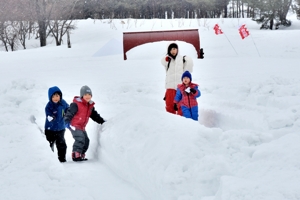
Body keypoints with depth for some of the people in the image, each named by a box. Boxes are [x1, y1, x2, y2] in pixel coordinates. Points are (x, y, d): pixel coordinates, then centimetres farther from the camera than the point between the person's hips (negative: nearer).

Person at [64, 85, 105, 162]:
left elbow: (94, 115, 19)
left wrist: (102, 121, 17)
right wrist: (67, 121, -32)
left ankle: (81, 155, 21)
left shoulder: (90, 105, 9)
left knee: (86, 141, 10)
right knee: (80, 139, -23)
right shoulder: (76, 104, -16)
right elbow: (70, 113, -21)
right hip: (74, 125, -9)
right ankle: (75, 155, -20)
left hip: (82, 127, 9)